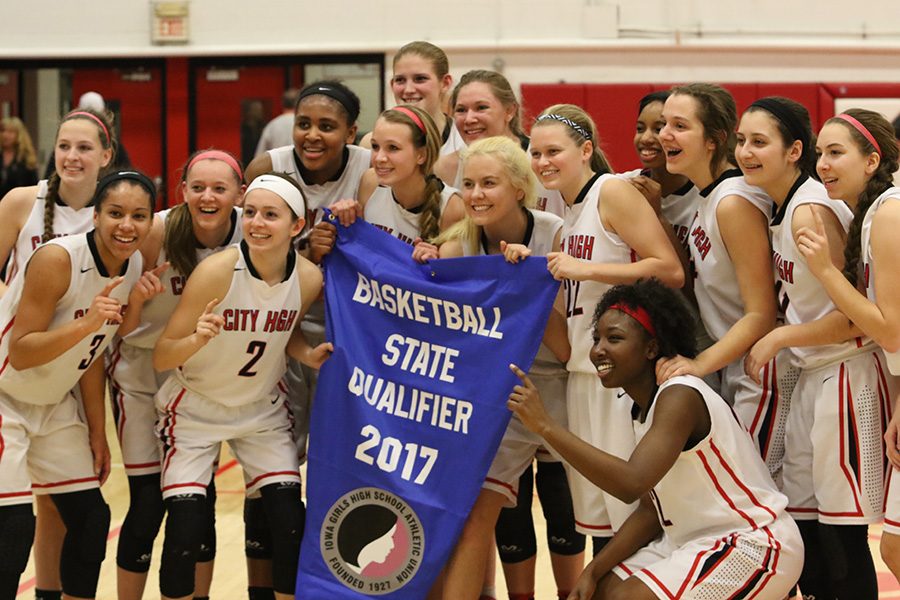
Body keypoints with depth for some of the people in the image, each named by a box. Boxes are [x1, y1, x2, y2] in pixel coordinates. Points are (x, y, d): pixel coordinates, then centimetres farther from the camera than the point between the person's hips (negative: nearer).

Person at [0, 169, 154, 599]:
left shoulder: (134, 267, -4)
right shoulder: (58, 259, -26)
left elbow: (91, 354, 7)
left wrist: (96, 433, 9)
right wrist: (86, 324, -39)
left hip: (54, 404, 8)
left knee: (91, 518, 8)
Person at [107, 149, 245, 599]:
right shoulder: (158, 232, -21)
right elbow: (123, 327, -14)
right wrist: (138, 295, -35)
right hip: (141, 369, -3)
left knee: (201, 496, 4)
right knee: (149, 502, -5)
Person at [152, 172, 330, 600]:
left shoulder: (309, 279, -15)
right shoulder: (216, 271, -27)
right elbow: (161, 357, -22)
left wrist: (308, 355, -12)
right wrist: (198, 340, -42)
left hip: (263, 410, 3)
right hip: (194, 409, -3)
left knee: (289, 522, -4)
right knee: (185, 530, -12)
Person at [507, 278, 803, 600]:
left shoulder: (680, 396, -21)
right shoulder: (643, 408, 8)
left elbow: (632, 483, -35)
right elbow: (652, 510, 11)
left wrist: (546, 426, -35)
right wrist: (594, 570, 0)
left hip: (754, 544, -10)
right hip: (701, 542, 10)